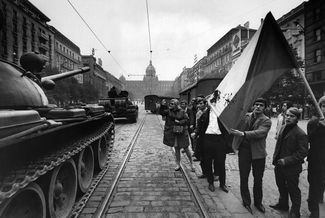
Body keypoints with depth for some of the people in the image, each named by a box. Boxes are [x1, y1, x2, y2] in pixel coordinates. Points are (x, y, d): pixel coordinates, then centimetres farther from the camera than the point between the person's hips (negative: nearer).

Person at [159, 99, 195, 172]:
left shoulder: (182, 112, -4)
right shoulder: (168, 111, 2)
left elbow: (187, 120, -6)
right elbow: (161, 112, -9)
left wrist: (179, 122, -18)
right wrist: (162, 105, -21)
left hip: (182, 133, -2)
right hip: (172, 133, 2)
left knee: (186, 149, 4)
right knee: (176, 149, 10)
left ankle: (191, 164, 20)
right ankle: (178, 165, 24)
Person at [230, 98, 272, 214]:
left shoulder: (266, 121, -6)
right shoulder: (246, 116, 6)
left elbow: (259, 133, -25)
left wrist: (243, 134, -34)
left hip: (258, 152, -2)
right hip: (244, 150, 2)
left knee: (258, 179, 13)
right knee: (243, 178, 8)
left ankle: (258, 202, 35)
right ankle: (246, 201, 27)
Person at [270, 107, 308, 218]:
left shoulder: (300, 134, -18)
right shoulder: (283, 128, 3)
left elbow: (302, 152, -19)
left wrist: (286, 161, -23)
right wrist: (275, 158, 8)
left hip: (291, 168, -6)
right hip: (279, 165, 7)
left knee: (293, 190, 12)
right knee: (281, 187, 23)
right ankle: (283, 204, 45)